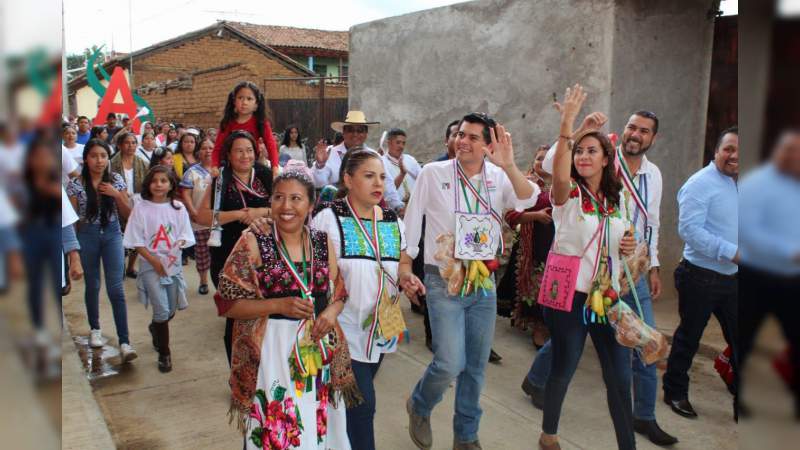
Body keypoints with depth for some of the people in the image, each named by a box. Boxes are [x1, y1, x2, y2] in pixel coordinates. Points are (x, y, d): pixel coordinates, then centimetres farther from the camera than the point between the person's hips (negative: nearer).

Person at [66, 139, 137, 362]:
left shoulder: (116, 180, -3)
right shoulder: (76, 184, -6)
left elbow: (127, 214, 2)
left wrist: (117, 195, -14)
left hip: (112, 234, 0)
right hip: (87, 236, 0)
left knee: (116, 288, -7)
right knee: (92, 285, 13)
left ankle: (124, 342, -7)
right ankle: (95, 329, 35)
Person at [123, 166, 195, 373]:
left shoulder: (178, 207, 0)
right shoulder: (141, 207, -7)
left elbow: (184, 235, 2)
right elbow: (136, 241, -7)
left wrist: (176, 248, -19)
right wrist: (154, 260, -15)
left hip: (173, 264, 3)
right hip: (150, 265, -3)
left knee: (171, 309, 13)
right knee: (162, 310, -10)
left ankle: (155, 328, 48)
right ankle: (164, 353, 9)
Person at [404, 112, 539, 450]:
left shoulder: (499, 178, 1)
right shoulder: (433, 173, -5)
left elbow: (528, 200, -18)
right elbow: (411, 223, 0)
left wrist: (509, 166, -33)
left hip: (484, 283, 3)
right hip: (444, 281, -3)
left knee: (476, 368, 12)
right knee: (450, 363, -13)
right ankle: (419, 406, 20)